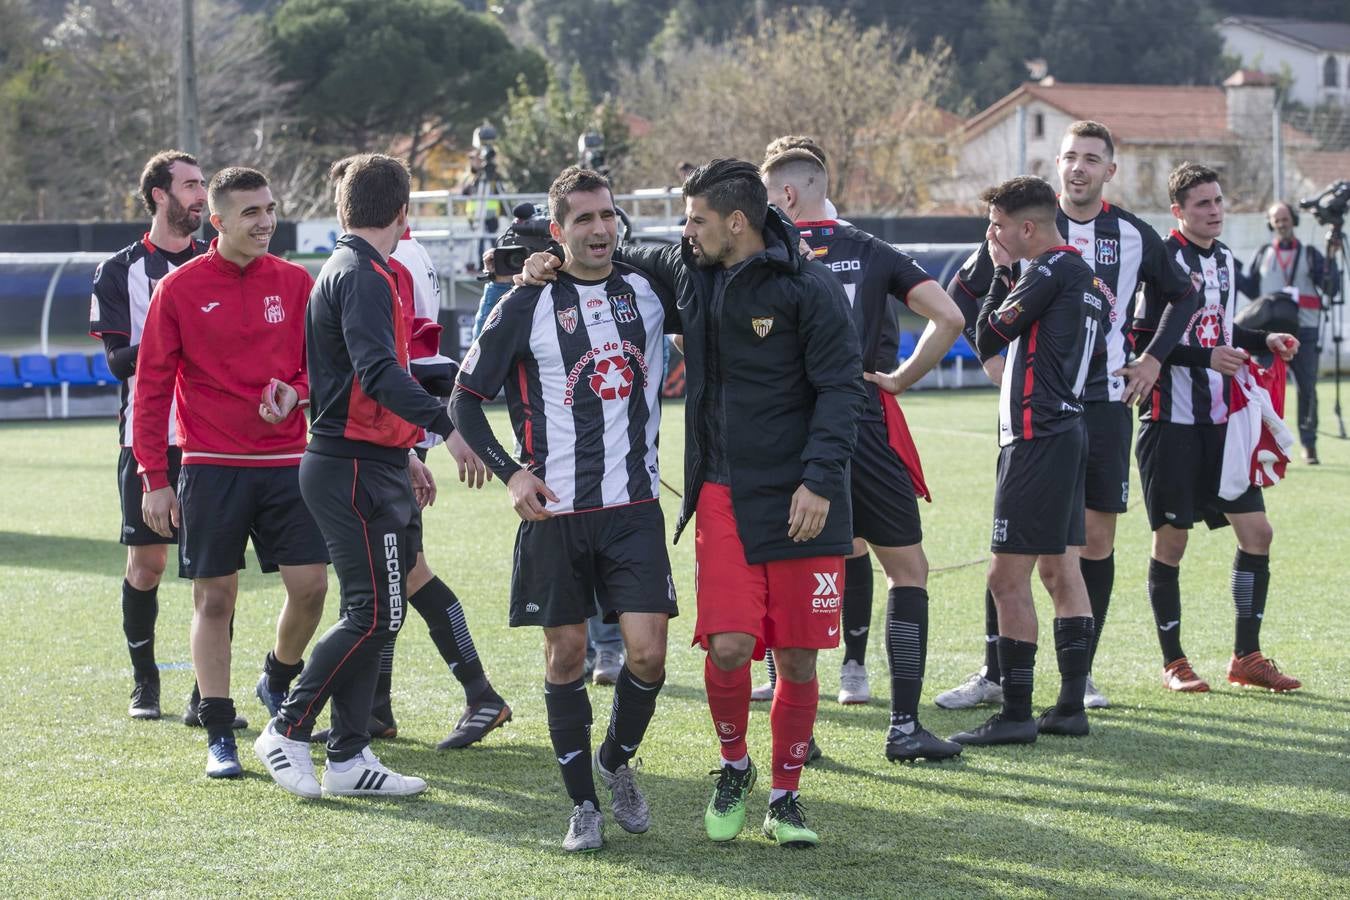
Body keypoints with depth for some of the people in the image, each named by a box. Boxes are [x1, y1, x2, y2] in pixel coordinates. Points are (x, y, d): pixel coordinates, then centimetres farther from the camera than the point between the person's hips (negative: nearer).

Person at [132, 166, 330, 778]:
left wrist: (296, 391, -11)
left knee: (310, 583, -3)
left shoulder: (295, 283, 5)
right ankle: (219, 736, 7)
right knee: (214, 596, 0)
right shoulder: (180, 289, -3)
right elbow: (152, 385, 0)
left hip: (286, 462, 3)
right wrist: (154, 477, -4)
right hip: (211, 468, -2)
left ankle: (280, 682, 26)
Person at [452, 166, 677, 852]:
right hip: (556, 510, -2)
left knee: (647, 652, -8)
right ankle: (582, 803, 16)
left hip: (635, 505, 2)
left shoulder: (647, 292, 7)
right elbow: (465, 398, 1)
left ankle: (617, 761, 20)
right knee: (565, 655, 3)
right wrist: (511, 473, -8)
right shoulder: (527, 306, -3)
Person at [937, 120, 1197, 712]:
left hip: (1105, 403, 2)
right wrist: (991, 355, 1)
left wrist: (1153, 359, 10)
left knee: (1097, 538, 2)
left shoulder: (1133, 235, 5)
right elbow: (963, 292, 10)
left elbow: (1183, 295, 20)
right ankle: (994, 675, 3)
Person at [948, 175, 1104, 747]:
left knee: (1008, 577, -8)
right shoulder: (1082, 274, 16)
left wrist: (1002, 271, 1)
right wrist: (1007, 274, 14)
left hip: (1038, 439, -10)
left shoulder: (1050, 271, -13)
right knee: (1061, 571, 12)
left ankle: (1016, 715, -7)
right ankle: (1071, 706, 14)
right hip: (1067, 431, 10)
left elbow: (989, 338, -8)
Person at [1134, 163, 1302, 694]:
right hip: (1171, 422, -7)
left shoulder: (1225, 260, 14)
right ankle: (1173, 662, 11)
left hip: (1220, 420, 7)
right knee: (1171, 541, -1)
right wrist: (1207, 357, -22)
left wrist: (1264, 342, 10)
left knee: (1256, 531, 2)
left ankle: (1246, 657, 11)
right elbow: (1142, 339, -15)